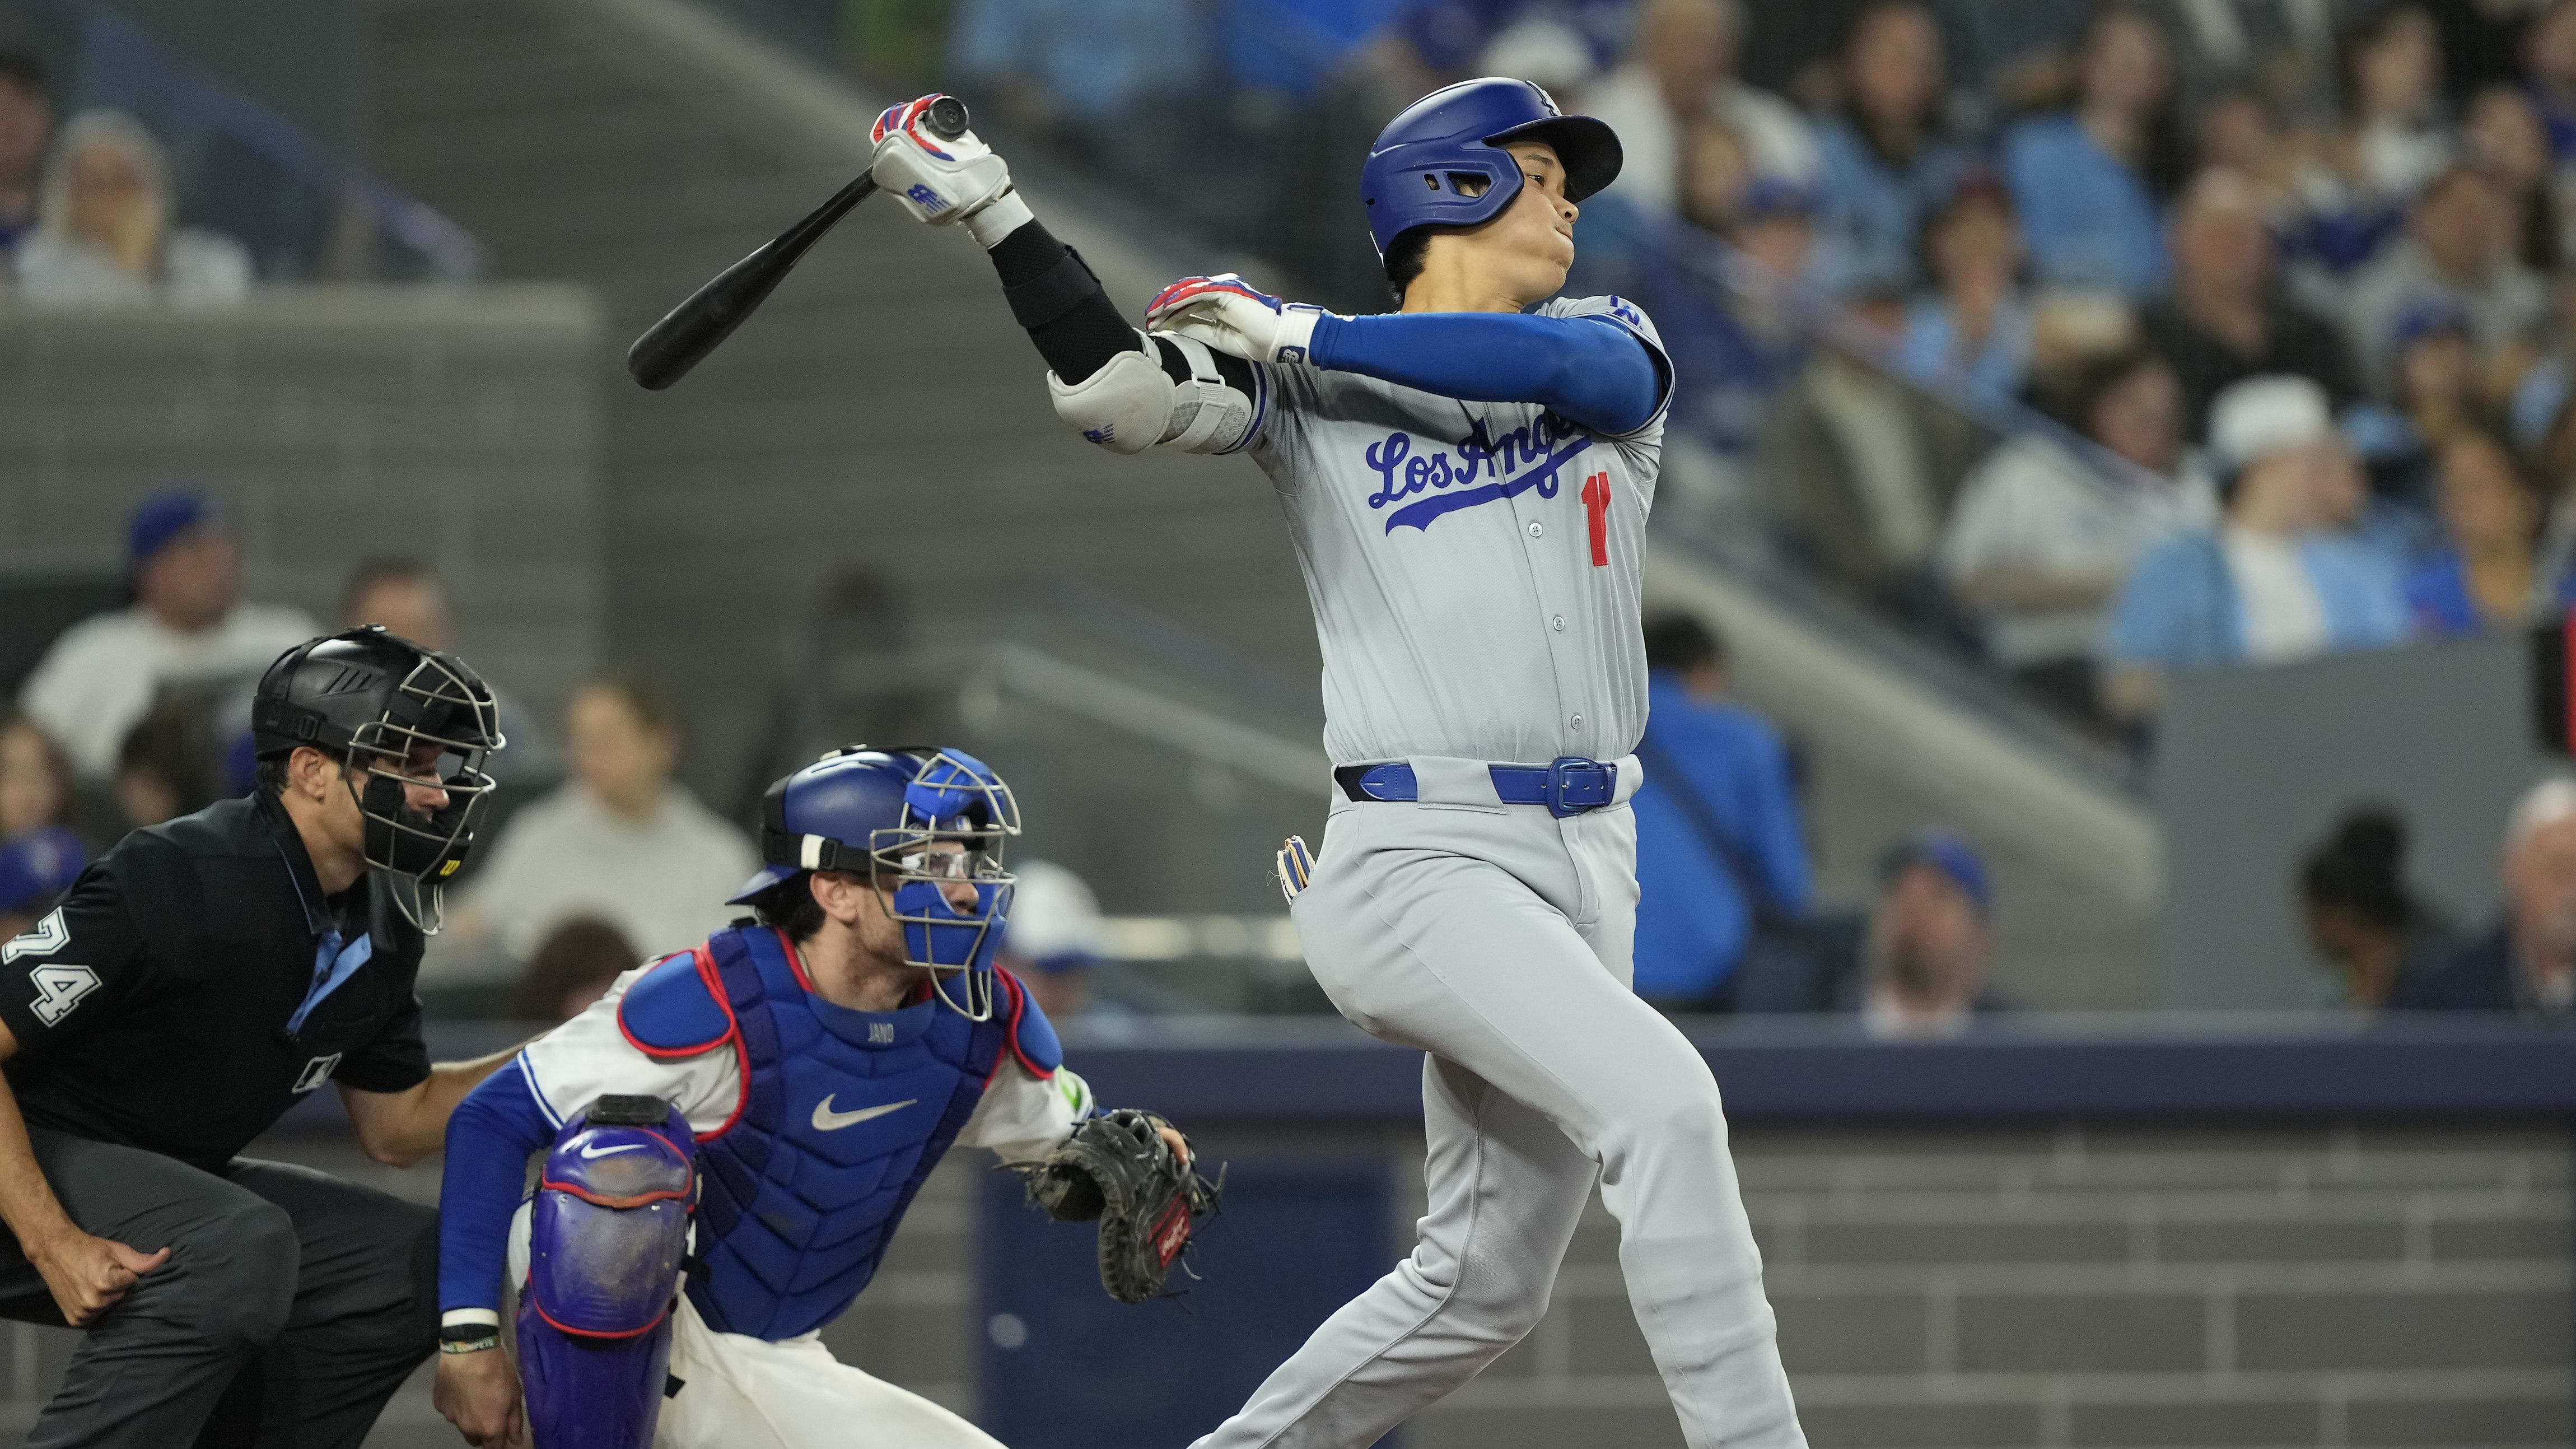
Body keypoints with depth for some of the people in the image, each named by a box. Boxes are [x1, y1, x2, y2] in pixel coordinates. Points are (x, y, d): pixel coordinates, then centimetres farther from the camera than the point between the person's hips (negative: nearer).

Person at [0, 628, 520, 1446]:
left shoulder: (377, 932, 4)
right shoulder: (180, 881, -23)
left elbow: (398, 1126, 17)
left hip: (161, 1180, 9)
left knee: (413, 1263, 2)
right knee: (242, 1247, -33)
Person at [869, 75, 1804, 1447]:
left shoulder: (1606, 341, 13)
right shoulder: (1300, 387, 4)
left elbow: (1572, 367, -11)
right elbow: (1110, 392, -10)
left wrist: (1301, 333, -10)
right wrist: (993, 214, -19)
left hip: (1587, 859, 6)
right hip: (1420, 857, -6)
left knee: (1486, 1281, 9)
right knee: (1662, 1102, -27)